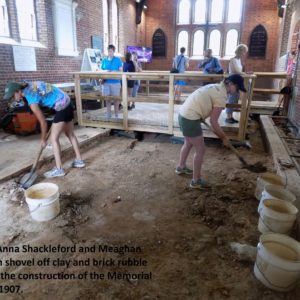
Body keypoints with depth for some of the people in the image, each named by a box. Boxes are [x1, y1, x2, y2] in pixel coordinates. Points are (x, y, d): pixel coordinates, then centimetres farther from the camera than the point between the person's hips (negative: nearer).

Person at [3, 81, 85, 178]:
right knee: (70, 134, 17)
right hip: (67, 102, 10)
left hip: (62, 107, -10)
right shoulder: (28, 85, 5)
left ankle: (59, 169, 0)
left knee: (54, 138, -3)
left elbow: (43, 122, -12)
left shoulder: (32, 100, -18)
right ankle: (79, 160, 27)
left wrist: (43, 139, 1)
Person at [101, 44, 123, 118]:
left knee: (116, 99, 4)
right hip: (106, 82, 3)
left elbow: (121, 71, -3)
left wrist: (112, 72, -17)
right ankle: (108, 115, 19)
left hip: (115, 82, -3)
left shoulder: (118, 59, 0)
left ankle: (116, 115, 15)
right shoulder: (104, 60, 9)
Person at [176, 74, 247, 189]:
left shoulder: (216, 87, 16)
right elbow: (213, 122, -13)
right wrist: (224, 138, -2)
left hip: (183, 114, 10)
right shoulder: (222, 95, -12)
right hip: (190, 119, -10)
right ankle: (196, 181, 13)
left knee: (188, 143, 28)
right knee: (200, 149, 1)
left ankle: (181, 167, 47)